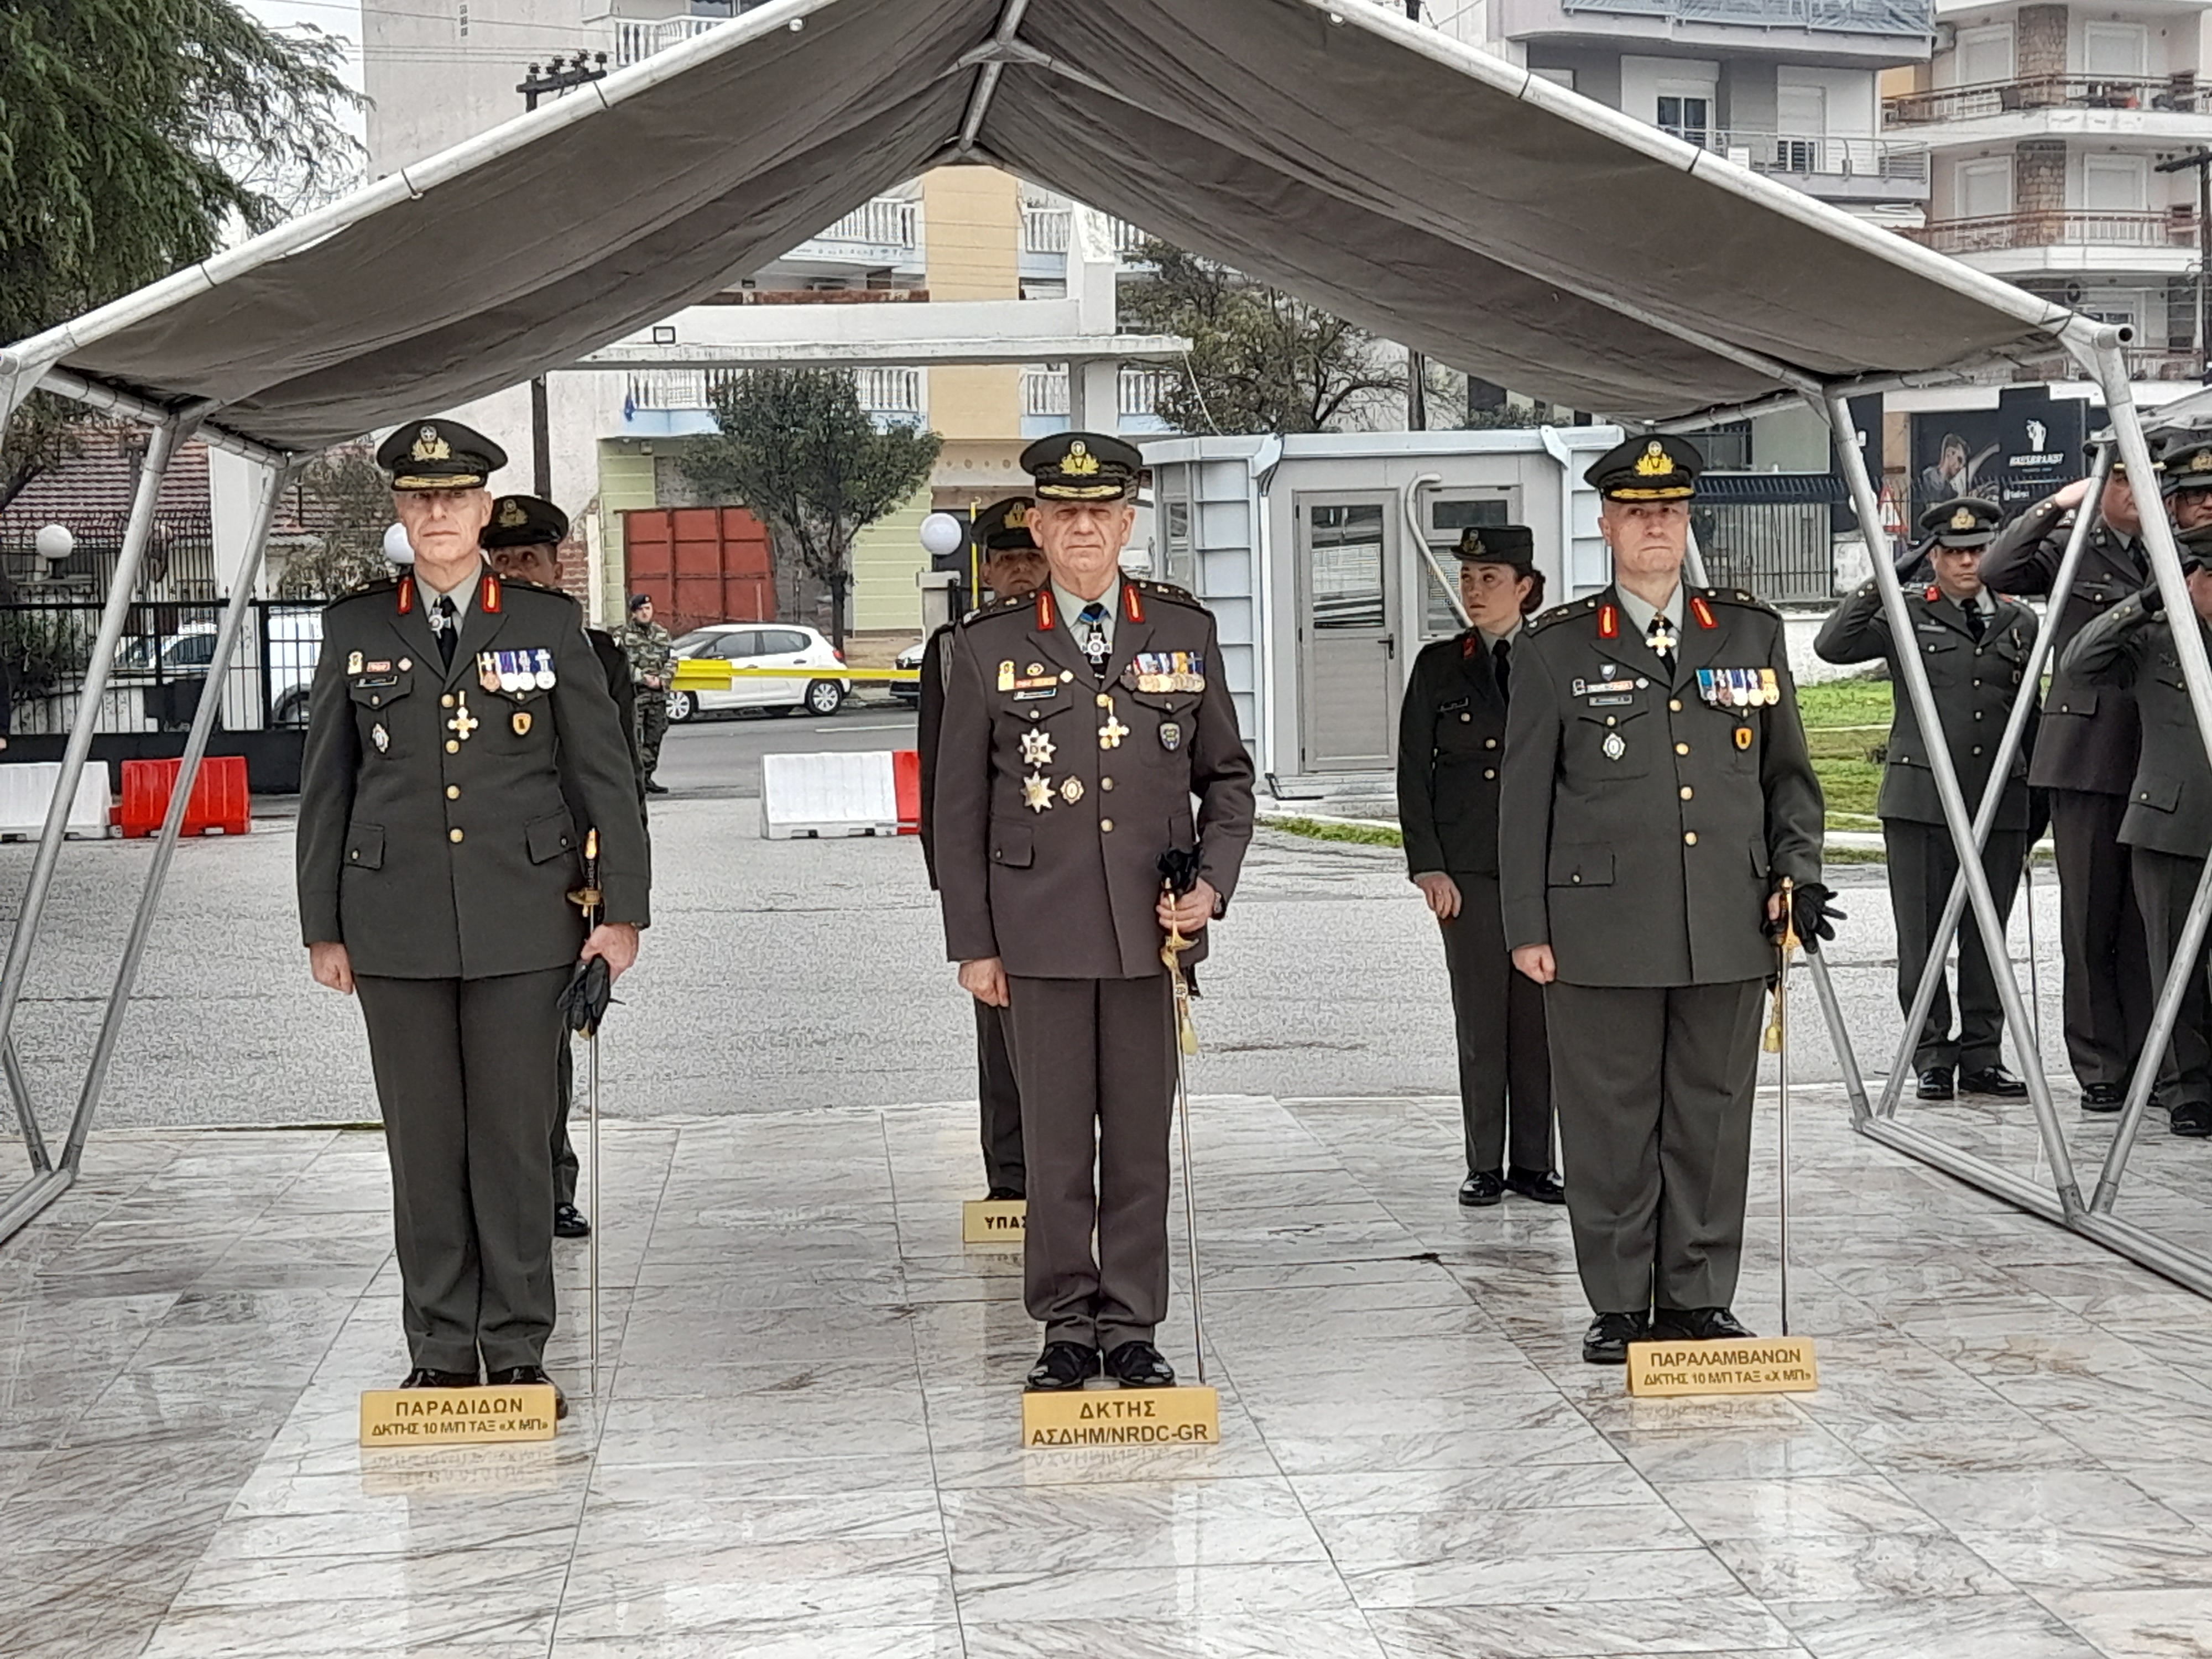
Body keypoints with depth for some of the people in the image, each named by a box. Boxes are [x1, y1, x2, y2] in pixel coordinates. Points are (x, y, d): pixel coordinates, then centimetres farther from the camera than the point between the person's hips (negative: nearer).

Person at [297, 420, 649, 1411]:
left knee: (516, 1138, 3)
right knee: (423, 1143, 5)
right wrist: (324, 927, 6)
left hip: (522, 926, -1)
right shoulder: (357, 630, 7)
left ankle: (517, 1348, 12)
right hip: (399, 930, 1)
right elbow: (326, 788, 9)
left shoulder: (550, 625, 4)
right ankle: (442, 1351, 14)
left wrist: (623, 910, -2)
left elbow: (605, 774, 4)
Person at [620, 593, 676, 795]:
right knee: (635, 739, -9)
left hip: (658, 694, 5)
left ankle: (647, 777, 18)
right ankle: (636, 780, -10)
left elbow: (672, 661, 9)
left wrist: (662, 681, -8)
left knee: (654, 738, 9)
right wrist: (644, 679, -16)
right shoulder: (624, 636, -1)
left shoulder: (662, 634, 14)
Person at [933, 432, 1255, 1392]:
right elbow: (958, 809, 4)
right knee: (1055, 1141, 3)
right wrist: (972, 944, 1)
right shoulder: (987, 648, 2)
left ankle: (1133, 1328, 16)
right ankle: (1068, 1327, 14)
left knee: (1142, 1138, 6)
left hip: (1153, 929, 1)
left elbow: (1227, 776, 14)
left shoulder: (1186, 633, 7)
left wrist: (1213, 882, -2)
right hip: (1040, 934, -1)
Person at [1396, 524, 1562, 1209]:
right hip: (1467, 865, -1)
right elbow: (1413, 772, 3)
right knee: (1481, 1018, 1)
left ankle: (1533, 1163, 12)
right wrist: (1427, 865, -5)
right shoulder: (1440, 665, 5)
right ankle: (1485, 1166, 9)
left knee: (1538, 1015, 3)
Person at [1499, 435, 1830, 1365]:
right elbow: (1525, 796, 4)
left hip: (1729, 929, 2)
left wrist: (1798, 870, 2)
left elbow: (1789, 772, 17)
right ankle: (1620, 1306, 13)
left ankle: (1699, 1297, 17)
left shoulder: (1752, 633, 11)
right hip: (1603, 930, -2)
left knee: (1713, 1116, 6)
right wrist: (1527, 927, -1)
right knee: (1611, 1122, 2)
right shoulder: (1556, 649, 4)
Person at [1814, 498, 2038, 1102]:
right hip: (1921, 799, -2)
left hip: (1999, 803, 2)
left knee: (1987, 937, 6)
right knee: (1922, 936, 1)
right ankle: (1932, 1057, 8)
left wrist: (2036, 814, 13)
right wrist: (1881, 582, -15)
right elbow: (1832, 645, -10)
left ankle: (1982, 1056, 14)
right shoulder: (1907, 616, 4)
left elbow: (2032, 721, 17)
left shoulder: (2020, 623, 13)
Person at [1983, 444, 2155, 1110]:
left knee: (2149, 922, 2)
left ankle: (2148, 1062, 10)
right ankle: (2100, 1067, 10)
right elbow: (1996, 571, -12)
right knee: (2090, 919, 3)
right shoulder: (2070, 547, 5)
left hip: (2158, 757, 2)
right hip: (2088, 753, -2)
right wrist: (2055, 506, -11)